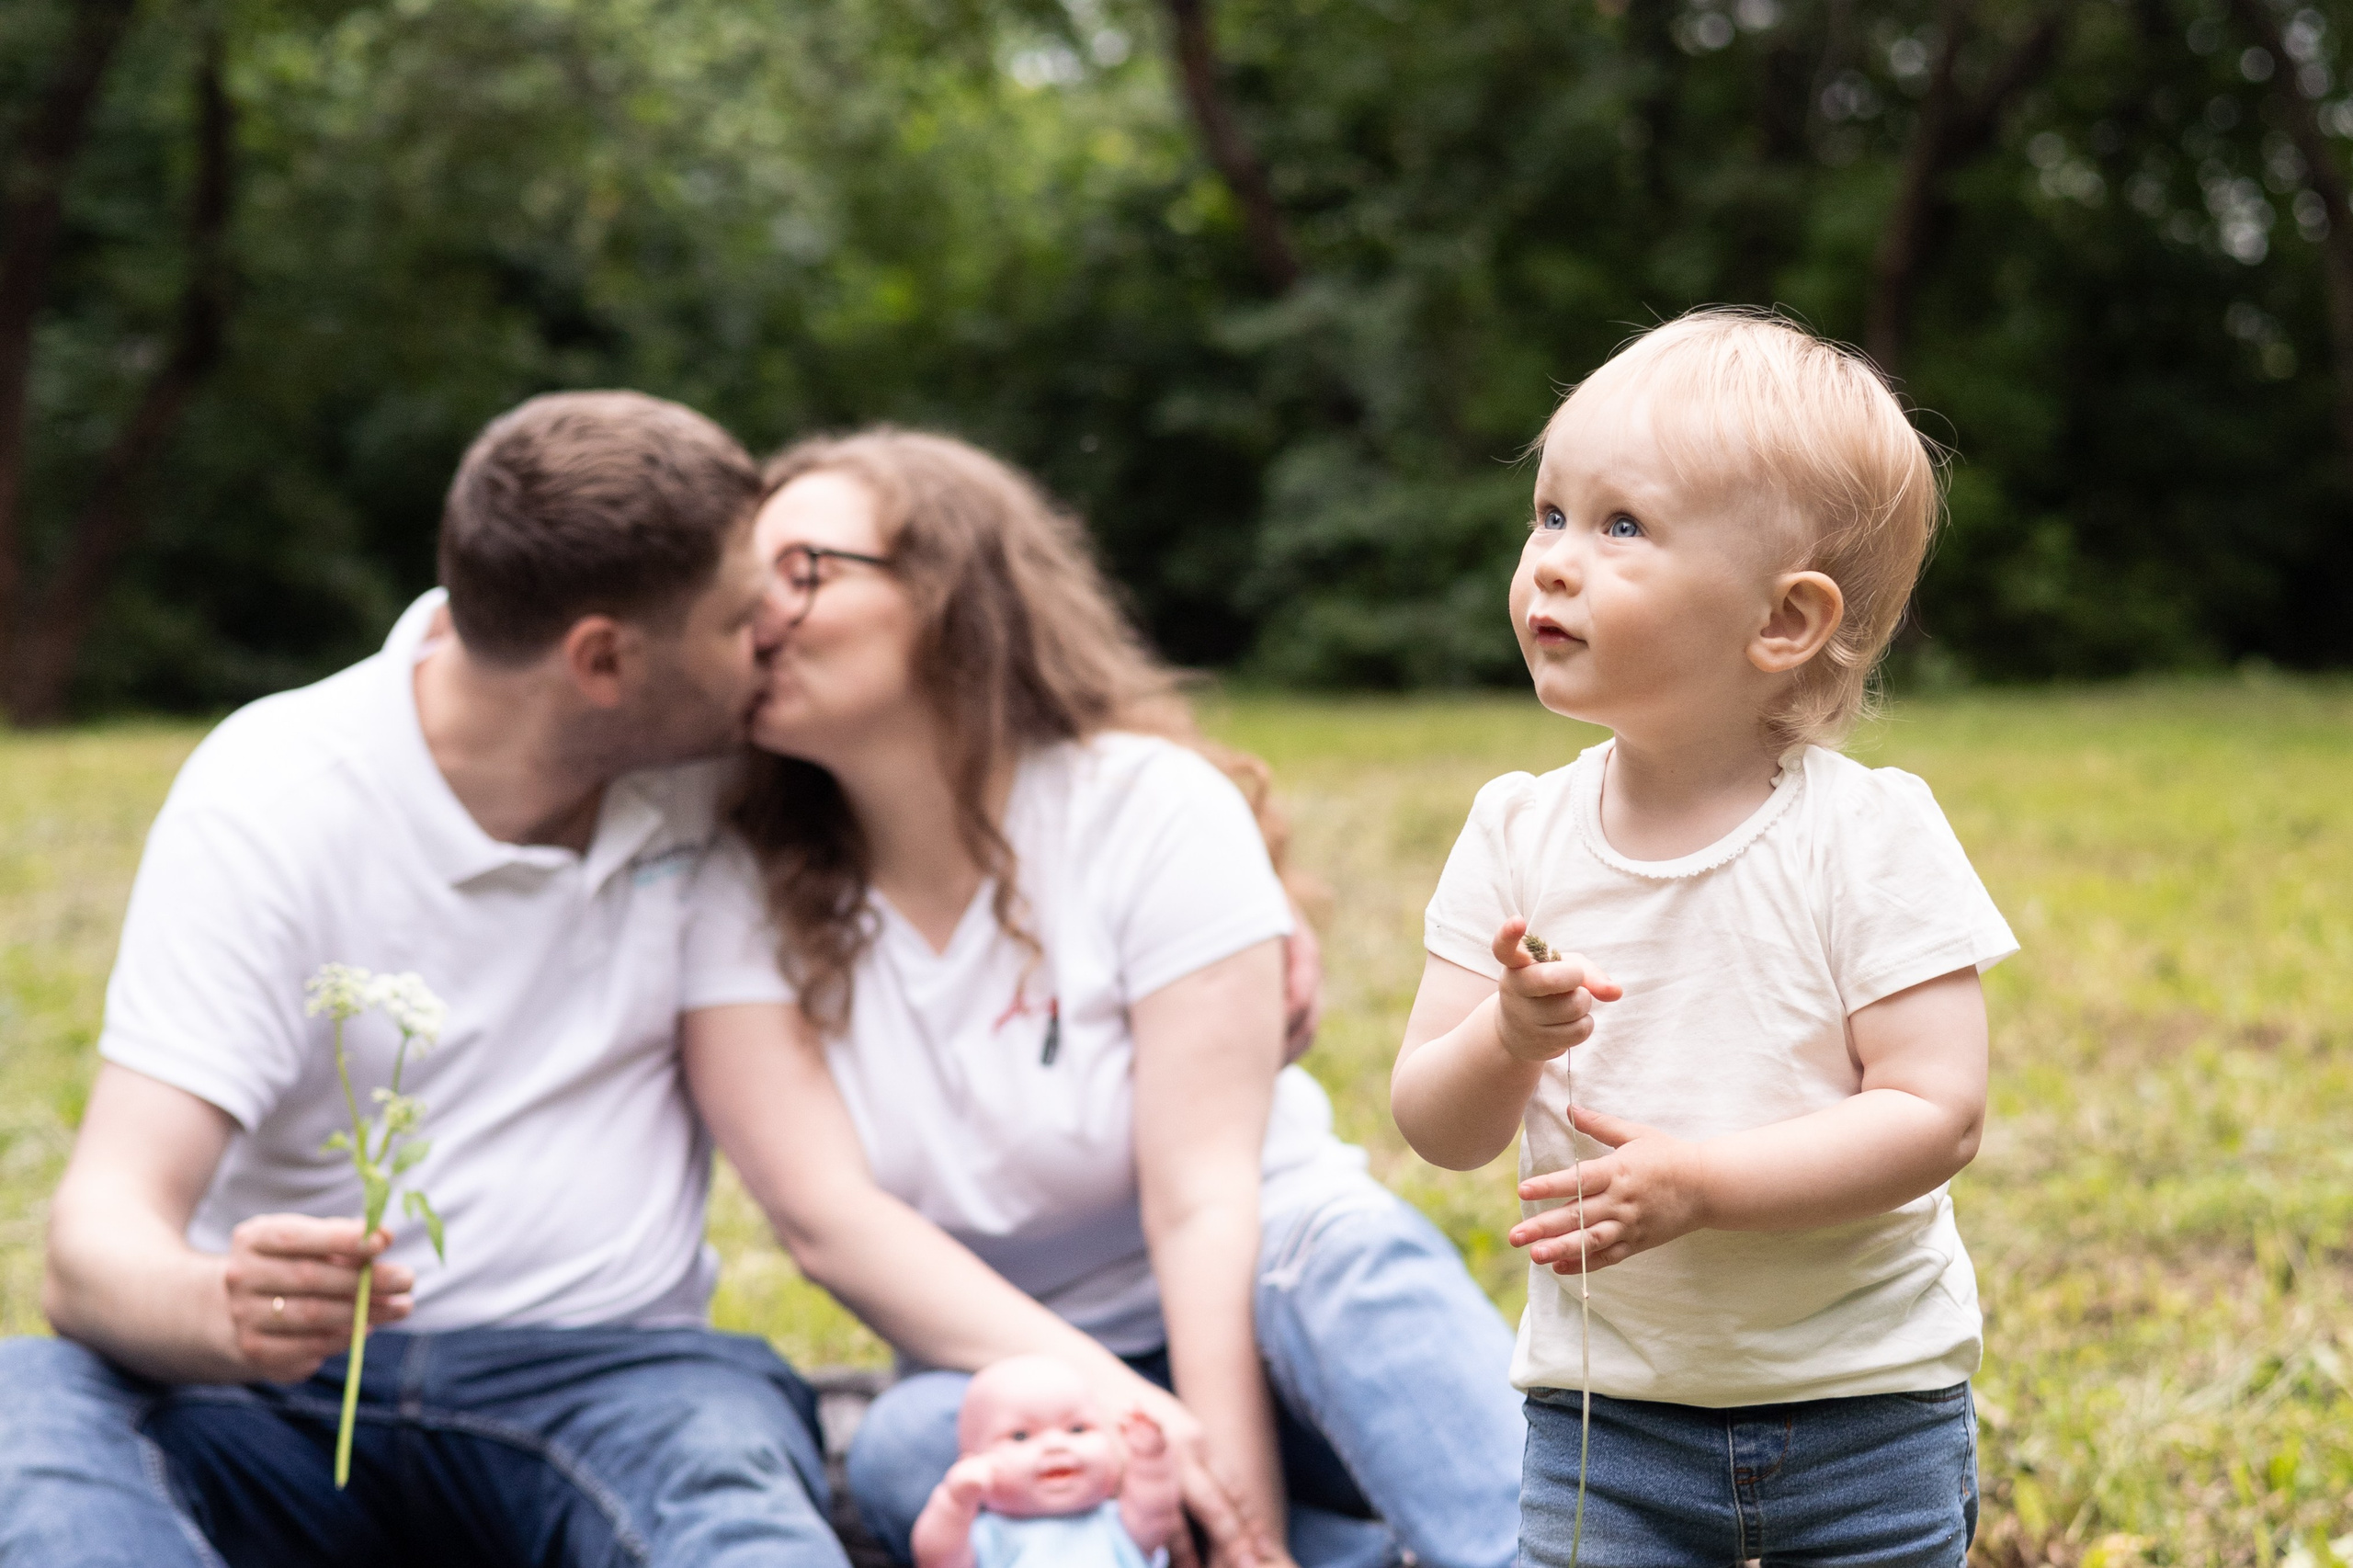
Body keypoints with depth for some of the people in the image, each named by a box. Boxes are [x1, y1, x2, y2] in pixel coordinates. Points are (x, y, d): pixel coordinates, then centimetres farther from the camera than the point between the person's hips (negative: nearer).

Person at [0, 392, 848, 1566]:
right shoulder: (267, 802, -8)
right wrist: (226, 1308, -40)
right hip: (294, 1388, -1)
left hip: (601, 1374, 2)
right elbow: (103, 1236, -16)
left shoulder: (718, 767, 4)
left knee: (730, 1462, -35)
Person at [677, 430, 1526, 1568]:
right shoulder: (741, 882, -5)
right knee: (912, 1445, -33)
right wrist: (1104, 1399, -27)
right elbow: (825, 1212, -14)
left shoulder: (1150, 807, -10)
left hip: (1247, 1306, -1)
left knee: (1355, 1252, -34)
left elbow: (1202, 1197, -17)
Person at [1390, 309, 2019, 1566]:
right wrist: (1508, 1040, -23)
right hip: (1603, 1412, 2)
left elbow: (1938, 1112, -17)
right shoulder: (1517, 835, -3)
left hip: (1865, 1412, -2)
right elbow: (1437, 1130, -2)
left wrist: (1700, 1181, -26)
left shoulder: (1869, 836, -12)